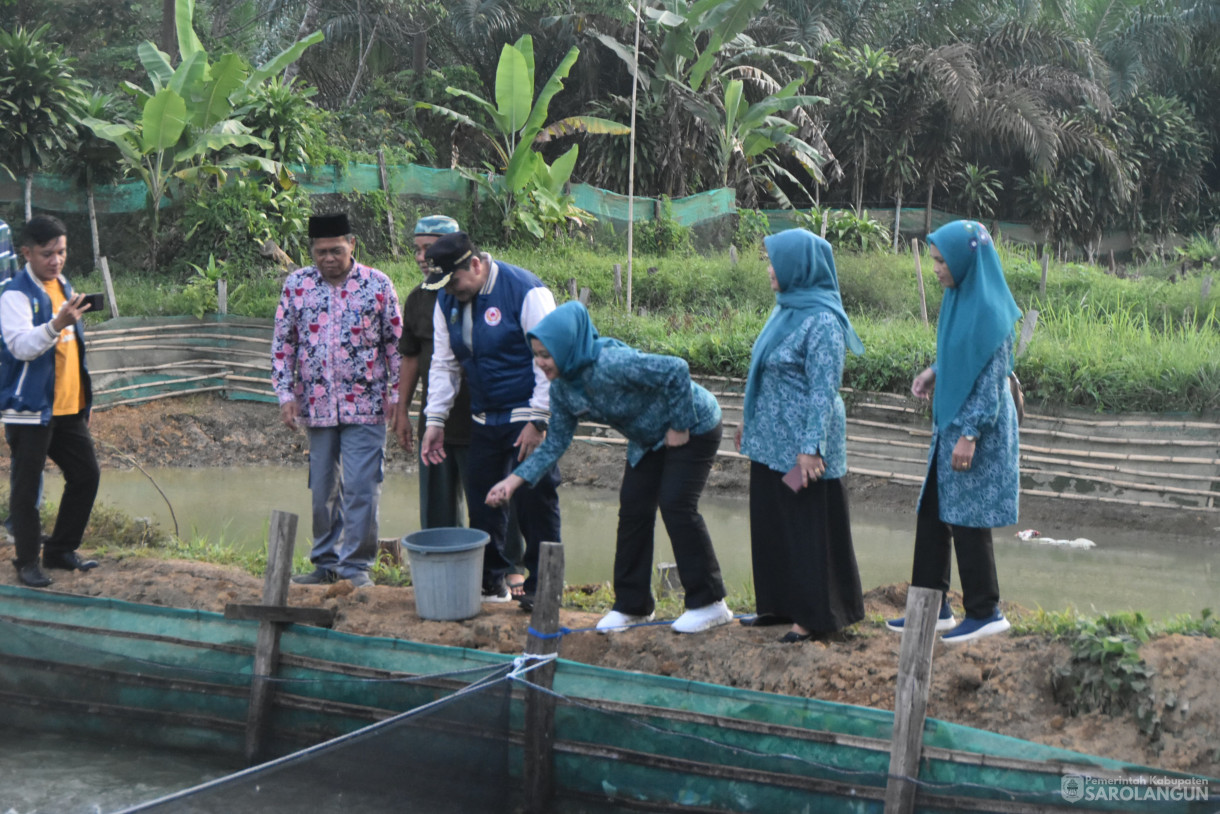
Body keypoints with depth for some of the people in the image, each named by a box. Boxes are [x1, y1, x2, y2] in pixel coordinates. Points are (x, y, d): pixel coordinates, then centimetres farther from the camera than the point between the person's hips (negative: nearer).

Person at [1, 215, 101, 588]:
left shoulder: (63, 287, 12)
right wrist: (56, 325, -42)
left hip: (68, 406, 8)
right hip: (30, 406, -8)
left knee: (86, 474, 11)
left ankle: (61, 550, 24)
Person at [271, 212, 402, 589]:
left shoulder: (377, 285, -2)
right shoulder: (296, 284, 4)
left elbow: (395, 344, 2)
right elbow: (282, 344, 7)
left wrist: (397, 396, -1)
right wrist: (286, 395, 0)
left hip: (365, 405, -2)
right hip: (317, 405, 3)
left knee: (361, 487, -5)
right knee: (323, 489, 11)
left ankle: (356, 564, 5)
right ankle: (326, 561, 22)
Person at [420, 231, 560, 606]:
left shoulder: (525, 291, -16)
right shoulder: (447, 301, 5)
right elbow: (444, 364, 13)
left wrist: (538, 422, -18)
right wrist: (435, 420, 7)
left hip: (528, 418, -6)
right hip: (484, 419, 7)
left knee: (535, 502, -6)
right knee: (482, 502, 8)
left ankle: (541, 586, 5)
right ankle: (490, 581, 20)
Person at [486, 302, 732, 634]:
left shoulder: (611, 364, -36)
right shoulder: (562, 387, -8)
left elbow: (677, 370, -36)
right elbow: (556, 442, -1)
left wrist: (680, 426, -26)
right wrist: (515, 479, -11)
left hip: (693, 429, -9)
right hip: (649, 440, 9)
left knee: (676, 507, -13)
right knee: (633, 509, 4)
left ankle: (710, 603, -2)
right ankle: (632, 604, 15)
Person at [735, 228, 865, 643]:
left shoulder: (823, 321, -19)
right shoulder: (786, 308, 9)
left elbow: (824, 390, -21)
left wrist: (811, 447, -23)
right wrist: (749, 419, 22)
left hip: (801, 445, -9)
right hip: (771, 439, 9)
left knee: (809, 527, 1)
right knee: (771, 523, 16)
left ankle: (815, 616, 10)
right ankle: (781, 604, 28)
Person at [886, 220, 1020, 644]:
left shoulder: (989, 311, -19)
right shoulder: (959, 298, 8)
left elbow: (992, 377, -19)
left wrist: (969, 435, -21)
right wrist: (934, 373, 4)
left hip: (977, 430, -9)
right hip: (950, 424, 9)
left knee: (966, 520, 0)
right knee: (932, 515, 11)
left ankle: (986, 612, 12)